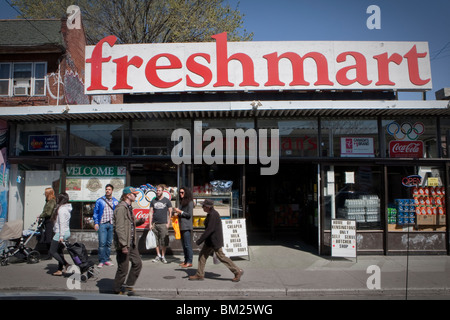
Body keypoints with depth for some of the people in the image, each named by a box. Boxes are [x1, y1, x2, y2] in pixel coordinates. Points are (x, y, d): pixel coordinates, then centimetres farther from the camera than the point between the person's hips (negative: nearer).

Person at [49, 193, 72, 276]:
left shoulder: (61, 209, -17)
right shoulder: (67, 208, 12)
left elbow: (62, 223, -21)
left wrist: (61, 236, -22)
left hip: (61, 233, -9)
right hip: (67, 232, 9)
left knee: (52, 251, 0)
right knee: (59, 251, 14)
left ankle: (66, 265, -6)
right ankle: (59, 270, 16)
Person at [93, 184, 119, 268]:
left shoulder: (115, 201, 11)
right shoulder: (100, 200, 5)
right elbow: (95, 212, 6)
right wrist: (96, 223, -3)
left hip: (111, 224, 3)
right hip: (102, 224, -3)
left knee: (109, 243, 8)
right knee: (102, 243, -8)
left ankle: (107, 259, 17)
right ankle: (101, 261, -1)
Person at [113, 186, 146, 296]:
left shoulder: (129, 207, 14)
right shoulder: (121, 208, -17)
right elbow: (119, 228, -22)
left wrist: (139, 222, 4)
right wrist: (123, 245, -24)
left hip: (131, 243, 10)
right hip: (124, 244, -10)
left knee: (137, 263, 13)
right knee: (123, 269, 1)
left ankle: (128, 286, 25)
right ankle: (118, 290, 18)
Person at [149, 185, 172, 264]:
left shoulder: (167, 201, 4)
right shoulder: (153, 201, 11)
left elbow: (170, 213, 4)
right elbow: (151, 213, 11)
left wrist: (168, 223, -4)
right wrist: (150, 224, 3)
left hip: (163, 224, -3)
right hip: (154, 224, 3)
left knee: (163, 241, -3)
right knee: (156, 241, 5)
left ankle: (163, 256, 8)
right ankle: (158, 256, 17)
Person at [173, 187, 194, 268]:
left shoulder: (190, 202, -8)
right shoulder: (181, 202, 17)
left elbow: (189, 214, -12)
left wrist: (180, 211, -13)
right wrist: (177, 213, 5)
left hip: (187, 226, -8)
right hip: (181, 226, 8)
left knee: (187, 244, -7)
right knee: (184, 244, 11)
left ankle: (189, 262, -3)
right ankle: (186, 260, 17)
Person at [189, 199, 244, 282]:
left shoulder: (213, 215, -21)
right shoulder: (211, 214, 11)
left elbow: (210, 229, -26)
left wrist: (199, 241, -24)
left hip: (215, 240, -10)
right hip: (210, 241, 10)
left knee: (221, 256, -4)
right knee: (202, 255, 10)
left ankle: (237, 271, 5)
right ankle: (200, 275, 18)